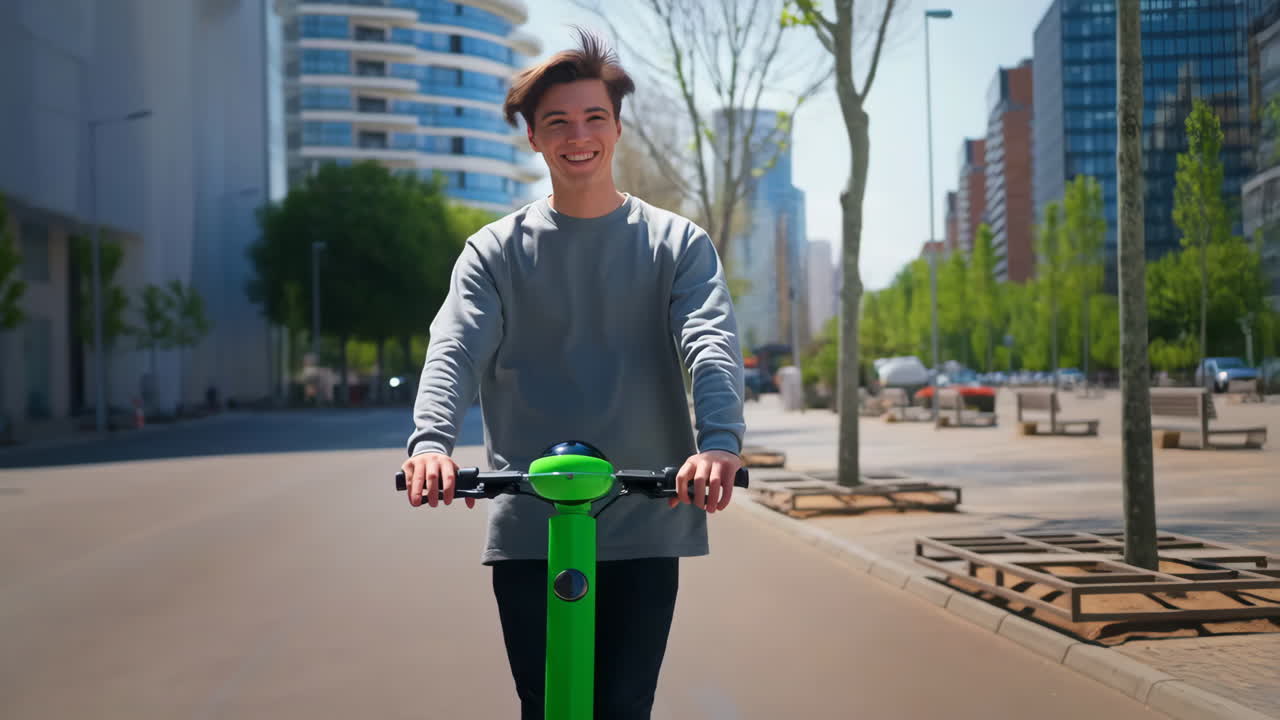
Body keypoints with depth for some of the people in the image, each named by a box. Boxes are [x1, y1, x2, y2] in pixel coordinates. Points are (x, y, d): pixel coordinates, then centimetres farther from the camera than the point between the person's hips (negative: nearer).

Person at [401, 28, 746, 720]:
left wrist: (719, 441, -29)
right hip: (527, 528, 1)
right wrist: (431, 440, -28)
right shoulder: (496, 250, 7)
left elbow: (711, 344, -9)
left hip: (645, 526, 0)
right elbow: (455, 351, -7)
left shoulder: (677, 242, 6)